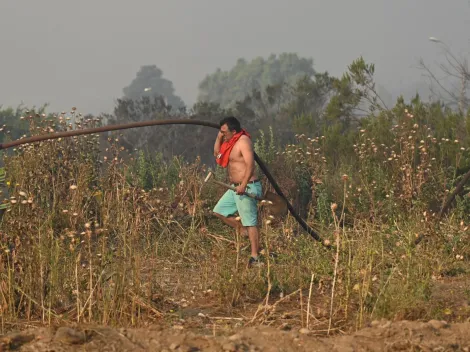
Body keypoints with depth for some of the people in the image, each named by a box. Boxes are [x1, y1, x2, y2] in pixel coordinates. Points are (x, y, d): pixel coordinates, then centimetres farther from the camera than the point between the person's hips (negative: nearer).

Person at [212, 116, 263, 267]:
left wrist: (243, 185, -32)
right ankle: (245, 232, 14)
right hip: (236, 188, 10)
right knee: (219, 211, 12)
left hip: (247, 187, -10)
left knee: (250, 222, -9)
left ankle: (255, 257, -9)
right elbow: (217, 154, 24)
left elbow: (250, 165, -24)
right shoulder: (231, 142, 13)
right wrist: (219, 137, 9)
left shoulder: (243, 141, -15)